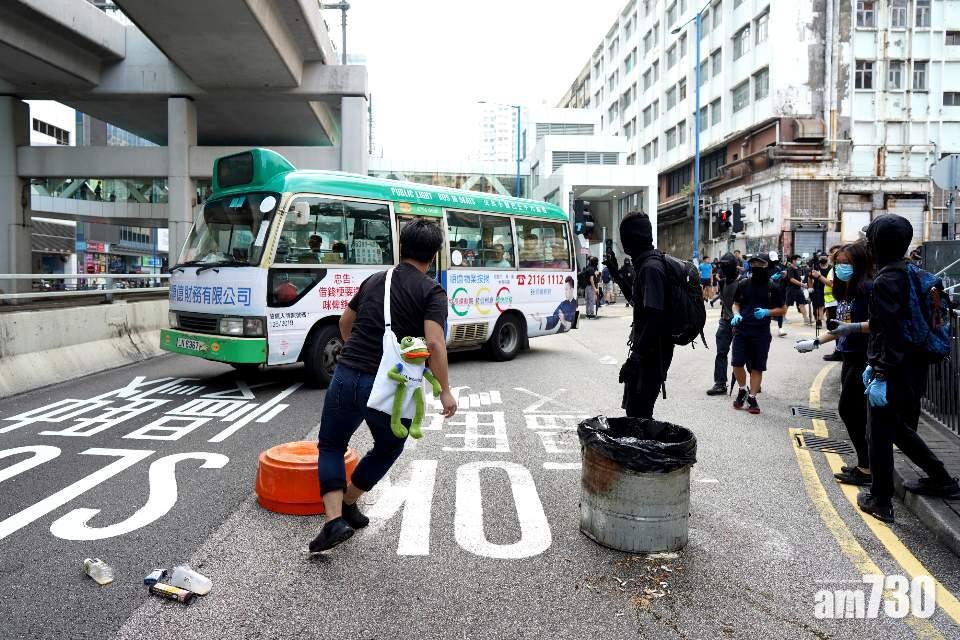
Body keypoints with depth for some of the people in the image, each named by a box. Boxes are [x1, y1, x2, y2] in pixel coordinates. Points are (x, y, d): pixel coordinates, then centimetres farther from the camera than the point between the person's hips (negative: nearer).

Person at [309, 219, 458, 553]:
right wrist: (445, 391, -12)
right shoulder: (432, 292, -4)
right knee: (388, 449, 25)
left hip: (347, 376, 3)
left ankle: (334, 519, 3)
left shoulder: (374, 281, 12)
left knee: (331, 446, 18)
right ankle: (348, 504, 33)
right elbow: (434, 343, -19)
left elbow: (345, 322, 25)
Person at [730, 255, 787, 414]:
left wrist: (767, 312, -12)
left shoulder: (773, 288, -1)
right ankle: (742, 390, 20)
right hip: (741, 330, 1)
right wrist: (736, 314, -7)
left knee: (757, 367, 4)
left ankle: (752, 397, 17)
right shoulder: (743, 284, 3)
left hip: (761, 333, -1)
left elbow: (783, 309, 6)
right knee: (737, 363, -5)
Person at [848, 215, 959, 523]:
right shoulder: (911, 273, 7)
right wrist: (854, 327, 24)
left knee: (879, 436, 5)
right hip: (913, 370, 9)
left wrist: (880, 375, -23)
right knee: (900, 428, 26)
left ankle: (880, 501, 16)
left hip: (891, 373, -9)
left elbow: (890, 332, -24)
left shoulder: (886, 281, -20)